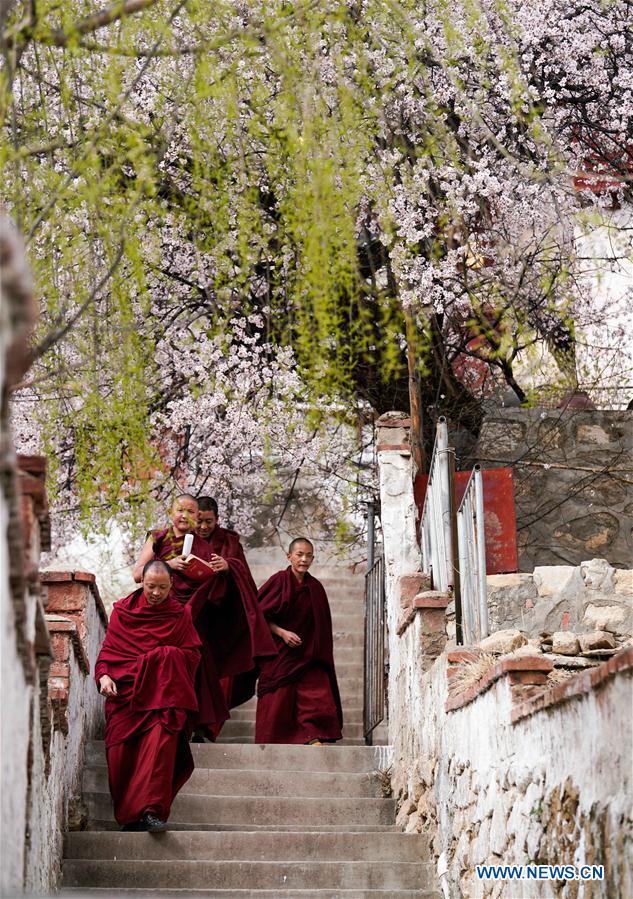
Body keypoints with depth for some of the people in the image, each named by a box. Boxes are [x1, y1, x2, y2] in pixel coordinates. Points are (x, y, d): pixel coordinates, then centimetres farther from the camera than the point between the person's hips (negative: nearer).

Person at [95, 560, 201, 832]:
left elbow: (192, 655, 9)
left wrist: (167, 657, -9)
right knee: (121, 749, -12)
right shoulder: (123, 611, 13)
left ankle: (152, 809, -31)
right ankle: (129, 816, -2)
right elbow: (108, 650, 12)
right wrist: (103, 675, -6)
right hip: (124, 691, 2)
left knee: (161, 737, -26)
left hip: (163, 694, -1)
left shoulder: (180, 615, 12)